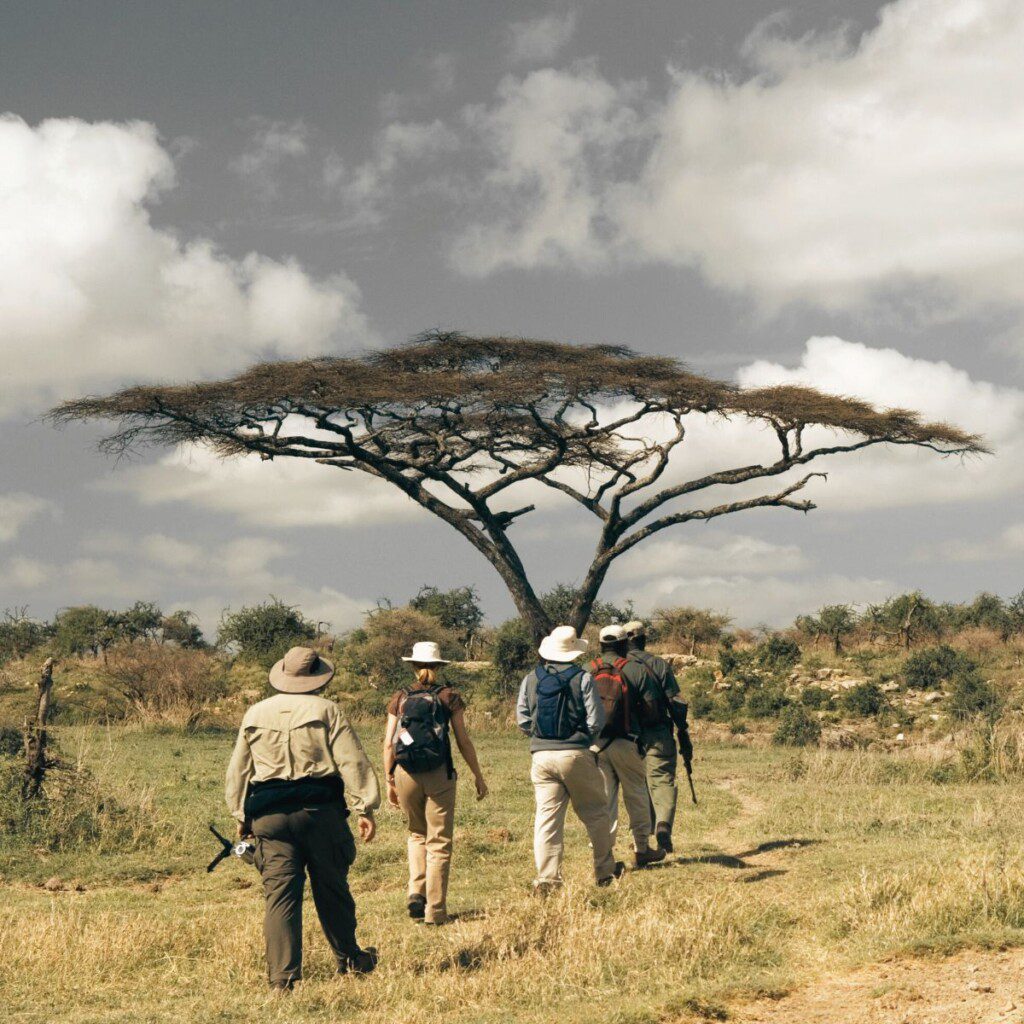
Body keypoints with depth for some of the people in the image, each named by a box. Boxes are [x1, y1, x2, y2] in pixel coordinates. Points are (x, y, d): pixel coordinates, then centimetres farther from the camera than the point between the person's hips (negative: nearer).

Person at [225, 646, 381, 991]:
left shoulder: (255, 714, 10)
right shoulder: (326, 710, 0)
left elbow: (238, 771, 15)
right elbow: (352, 762, -5)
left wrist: (241, 816, 24)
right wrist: (365, 809, -4)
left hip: (268, 815, 2)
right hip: (320, 809, -2)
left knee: (280, 893, 1)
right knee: (331, 889, 11)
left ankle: (282, 974, -4)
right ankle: (349, 958, 26)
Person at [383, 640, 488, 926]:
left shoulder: (400, 699, 6)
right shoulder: (449, 697, 1)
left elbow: (388, 745, 4)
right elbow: (463, 741, 0)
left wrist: (389, 782, 12)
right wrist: (478, 776, 8)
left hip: (405, 774, 2)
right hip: (439, 774, -2)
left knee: (417, 834, 22)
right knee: (439, 843, 6)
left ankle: (416, 892, 6)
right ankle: (435, 911, 5)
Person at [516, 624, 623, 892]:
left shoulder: (530, 680, 4)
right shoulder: (582, 679, -6)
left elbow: (522, 721, 6)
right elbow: (596, 720, -7)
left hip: (541, 756, 3)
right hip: (576, 754, -3)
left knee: (546, 817, 3)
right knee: (595, 813, 12)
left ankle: (546, 878, -2)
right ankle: (605, 870, 22)